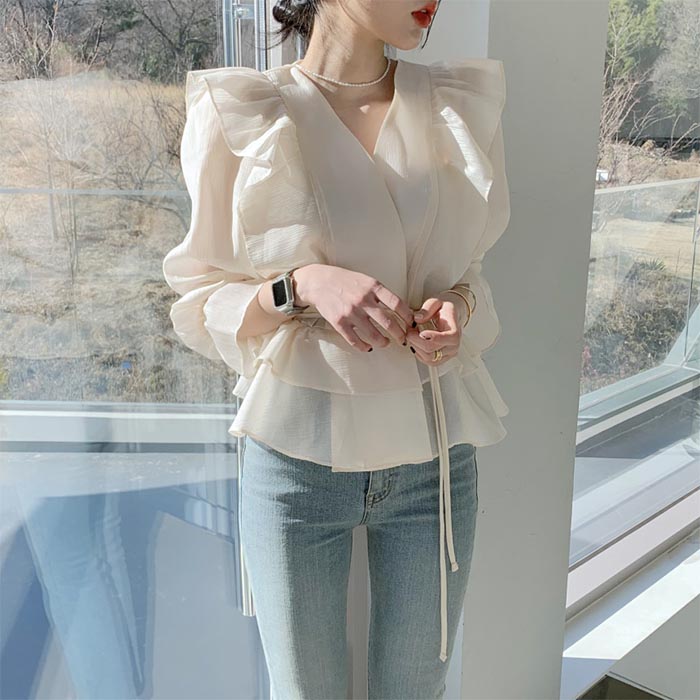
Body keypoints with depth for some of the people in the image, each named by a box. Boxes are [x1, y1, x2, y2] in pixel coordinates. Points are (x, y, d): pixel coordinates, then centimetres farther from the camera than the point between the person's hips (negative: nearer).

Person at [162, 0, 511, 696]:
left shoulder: (460, 103, 1)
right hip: (299, 452, -2)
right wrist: (302, 286, -24)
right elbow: (202, 300, -4)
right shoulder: (238, 117, -8)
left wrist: (457, 304, -12)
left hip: (435, 455, 3)